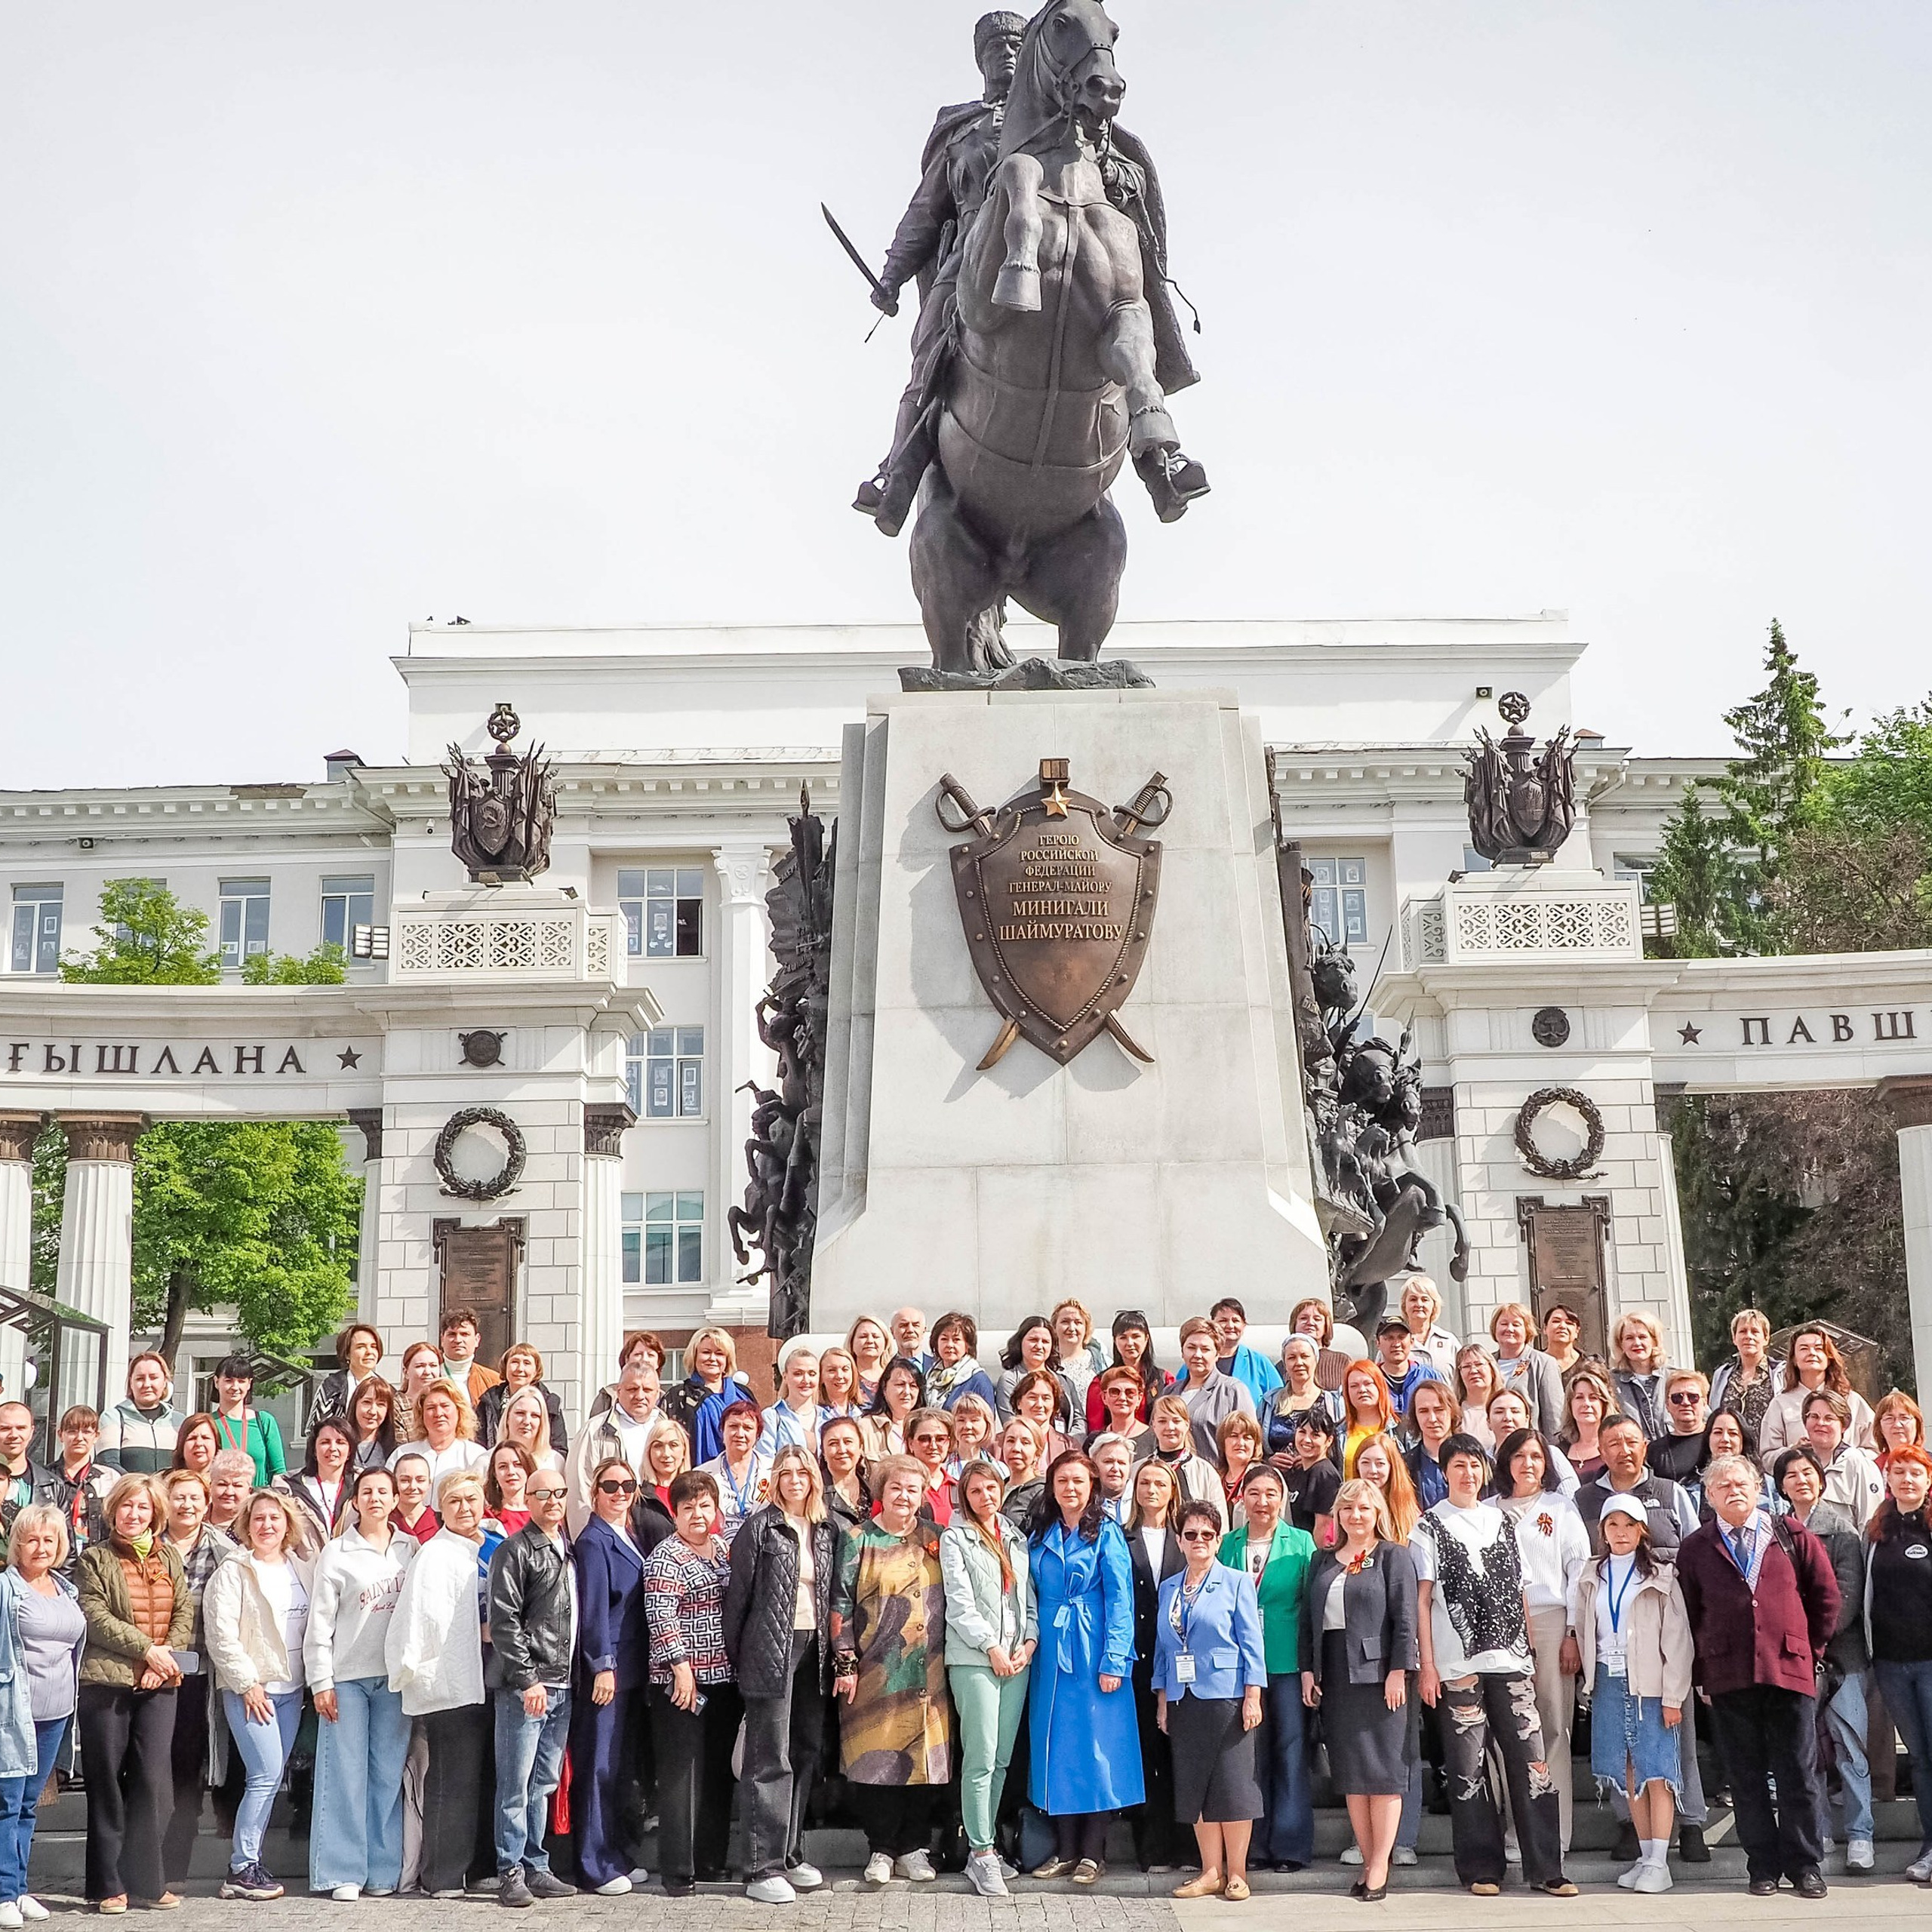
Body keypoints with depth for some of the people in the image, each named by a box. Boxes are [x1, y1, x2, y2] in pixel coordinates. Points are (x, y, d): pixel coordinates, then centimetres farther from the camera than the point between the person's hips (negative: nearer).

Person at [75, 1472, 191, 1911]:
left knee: (151, 1781, 3)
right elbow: (96, 1617, -10)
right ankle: (108, 1884, 9)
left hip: (159, 1684, 3)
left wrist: (168, 1655, -9)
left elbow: (185, 1612, 7)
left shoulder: (168, 1559, 12)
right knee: (107, 1784, 3)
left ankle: (146, 1879, 10)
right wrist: (147, 1649, -14)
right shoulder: (95, 1560, 0)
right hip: (107, 1682, -3)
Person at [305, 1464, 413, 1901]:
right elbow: (319, 1623, -1)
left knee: (388, 1774, 4)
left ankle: (383, 1871, 10)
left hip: (395, 1676, 2)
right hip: (347, 1676, -2)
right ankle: (342, 1872, 3)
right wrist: (320, 1682, -6)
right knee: (345, 1773, -2)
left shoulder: (410, 1549, 8)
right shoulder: (337, 1554, 0)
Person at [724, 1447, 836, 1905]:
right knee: (771, 1761, -6)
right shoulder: (759, 1527, -4)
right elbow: (738, 1592, -3)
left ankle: (791, 1857, 20)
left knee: (805, 1755, 10)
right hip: (770, 1650, -6)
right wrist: (733, 1654, -3)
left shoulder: (827, 1532, 12)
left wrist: (837, 1656, 9)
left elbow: (833, 1595, 15)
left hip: (814, 1649, 6)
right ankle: (762, 1869, -4)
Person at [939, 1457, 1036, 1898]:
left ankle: (982, 1849, 11)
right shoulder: (955, 1538, 1)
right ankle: (982, 1855, -5)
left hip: (1017, 1659, 5)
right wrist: (992, 1647, -10)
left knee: (1001, 1760, 5)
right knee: (981, 1759, -9)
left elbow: (1029, 1597, 16)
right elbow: (959, 1602, -6)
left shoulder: (1016, 1538, 17)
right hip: (973, 1658, -5)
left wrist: (1029, 1640, 0)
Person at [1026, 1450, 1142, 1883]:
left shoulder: (1107, 1535, -2)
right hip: (1051, 1654, 4)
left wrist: (1114, 1661, -14)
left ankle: (1092, 1852, 5)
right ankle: (1065, 1851, 12)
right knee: (1056, 1747, 5)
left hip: (1093, 1653, -4)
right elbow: (1032, 1598, 14)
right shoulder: (1041, 1536, 11)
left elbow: (1119, 1600, -7)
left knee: (1096, 1746, -3)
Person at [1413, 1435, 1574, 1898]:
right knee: (1468, 1766, -1)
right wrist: (1427, 1665, -6)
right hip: (1459, 1665, -3)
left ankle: (1545, 1868, 1)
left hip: (1512, 1660, 3)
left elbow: (1518, 1593, 18)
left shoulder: (1500, 1520, 15)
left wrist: (1531, 1653, 12)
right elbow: (1422, 1600, 1)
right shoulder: (1430, 1526, 4)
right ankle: (1481, 1869, 8)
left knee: (1531, 1760, -3)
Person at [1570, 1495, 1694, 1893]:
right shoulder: (1591, 1577, 11)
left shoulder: (1660, 1576, -2)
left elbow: (1676, 1639, -4)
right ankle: (1645, 1856, 13)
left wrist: (1673, 1697, -9)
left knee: (1655, 1771, -6)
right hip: (1608, 1682, 4)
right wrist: (1591, 1677, 5)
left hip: (1649, 1683, -4)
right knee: (1629, 1774, 6)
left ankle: (1659, 1863, -6)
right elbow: (1583, 1630, 15)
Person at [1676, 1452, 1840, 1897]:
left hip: (1789, 1671, 0)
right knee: (1746, 1778, 5)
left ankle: (1804, 1865, 13)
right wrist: (1703, 1672, 5)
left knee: (1798, 1775, 2)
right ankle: (1763, 1867, 13)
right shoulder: (1694, 1549, 7)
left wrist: (1811, 1649, 9)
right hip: (1727, 1677, 0)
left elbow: (1826, 1595, 12)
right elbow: (1688, 1615, 8)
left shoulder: (1793, 1537, 7)